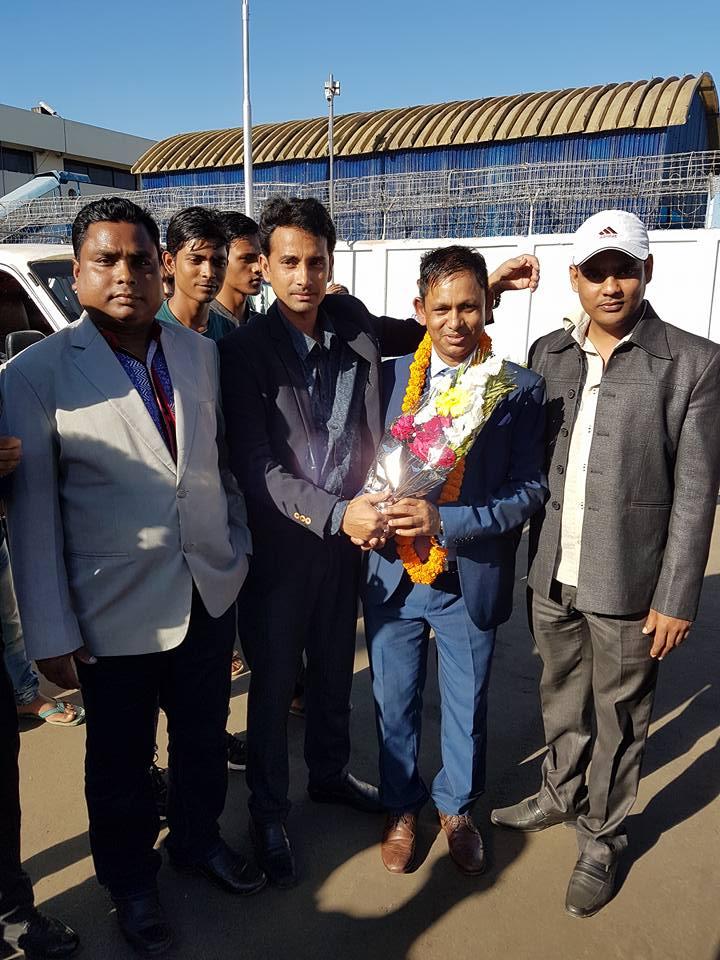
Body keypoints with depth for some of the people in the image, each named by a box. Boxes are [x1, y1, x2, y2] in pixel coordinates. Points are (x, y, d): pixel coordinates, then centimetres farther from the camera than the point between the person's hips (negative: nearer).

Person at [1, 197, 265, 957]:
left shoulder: (199, 353, 1)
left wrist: (241, 548, 10)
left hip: (211, 593, 4)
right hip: (117, 611, -4)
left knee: (204, 736, 23)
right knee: (121, 760, 18)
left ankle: (197, 841, 50)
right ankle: (129, 880, 45)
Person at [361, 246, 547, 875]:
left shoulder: (521, 389, -8)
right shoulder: (389, 378, -3)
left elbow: (530, 489, -12)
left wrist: (445, 520, -24)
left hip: (473, 580, -1)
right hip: (392, 575, 1)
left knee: (467, 705, 18)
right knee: (394, 704, 17)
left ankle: (457, 806, 46)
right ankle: (402, 808, 44)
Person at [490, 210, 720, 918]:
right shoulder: (547, 353, 3)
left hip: (628, 583, -3)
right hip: (551, 574, 4)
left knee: (617, 718, 14)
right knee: (561, 699, 22)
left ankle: (601, 838, 37)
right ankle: (560, 794, 47)